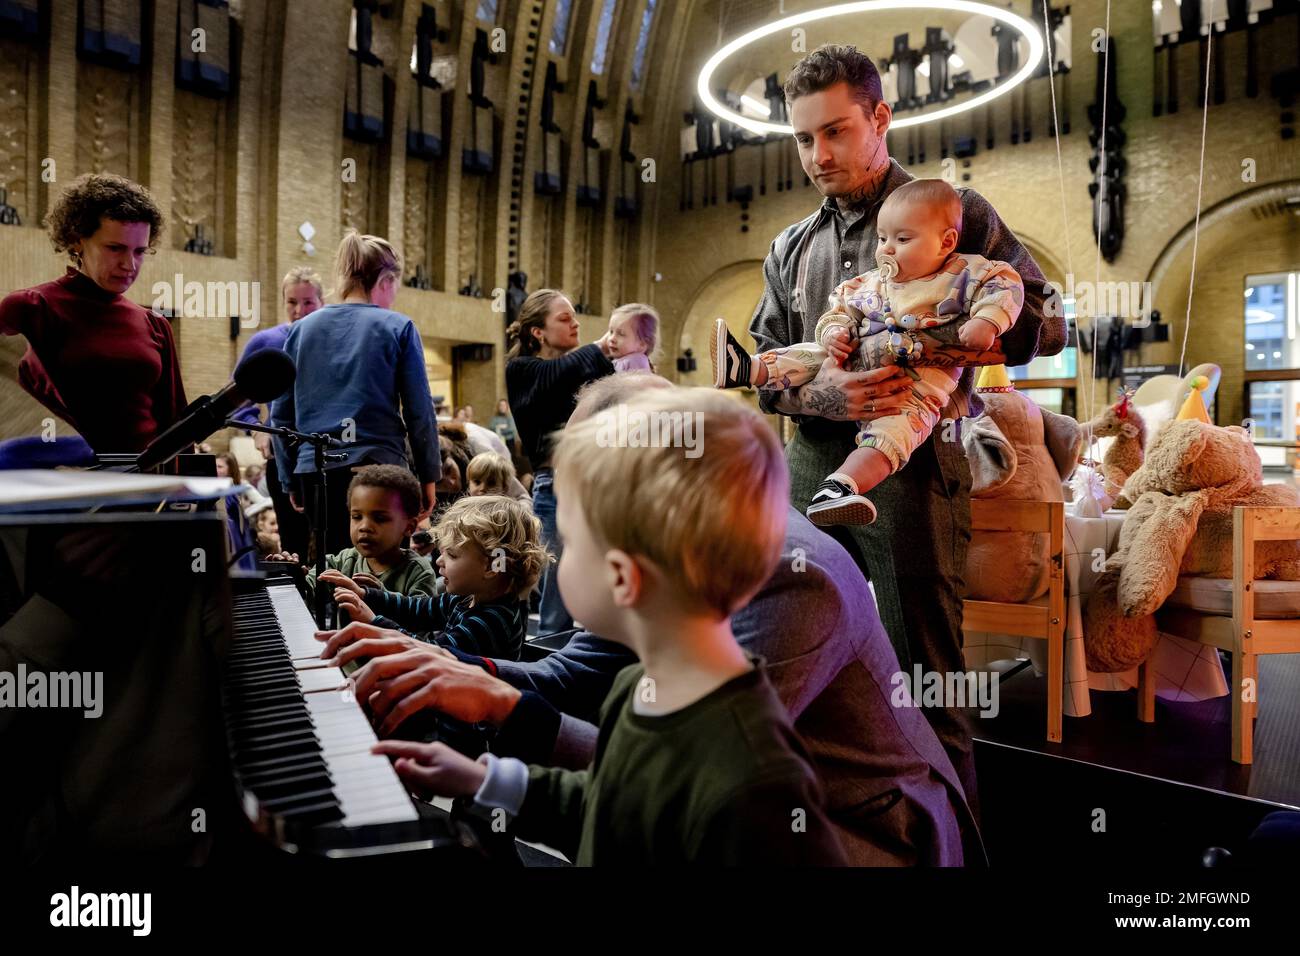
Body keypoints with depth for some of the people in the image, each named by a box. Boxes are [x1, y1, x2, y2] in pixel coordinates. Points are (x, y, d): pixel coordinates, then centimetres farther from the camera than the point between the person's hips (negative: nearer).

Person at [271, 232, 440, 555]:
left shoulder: (302, 329, 10)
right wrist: (429, 476, 5)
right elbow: (419, 411, -3)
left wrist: (290, 480, 18)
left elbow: (281, 414, 11)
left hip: (314, 471, 4)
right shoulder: (397, 328, -1)